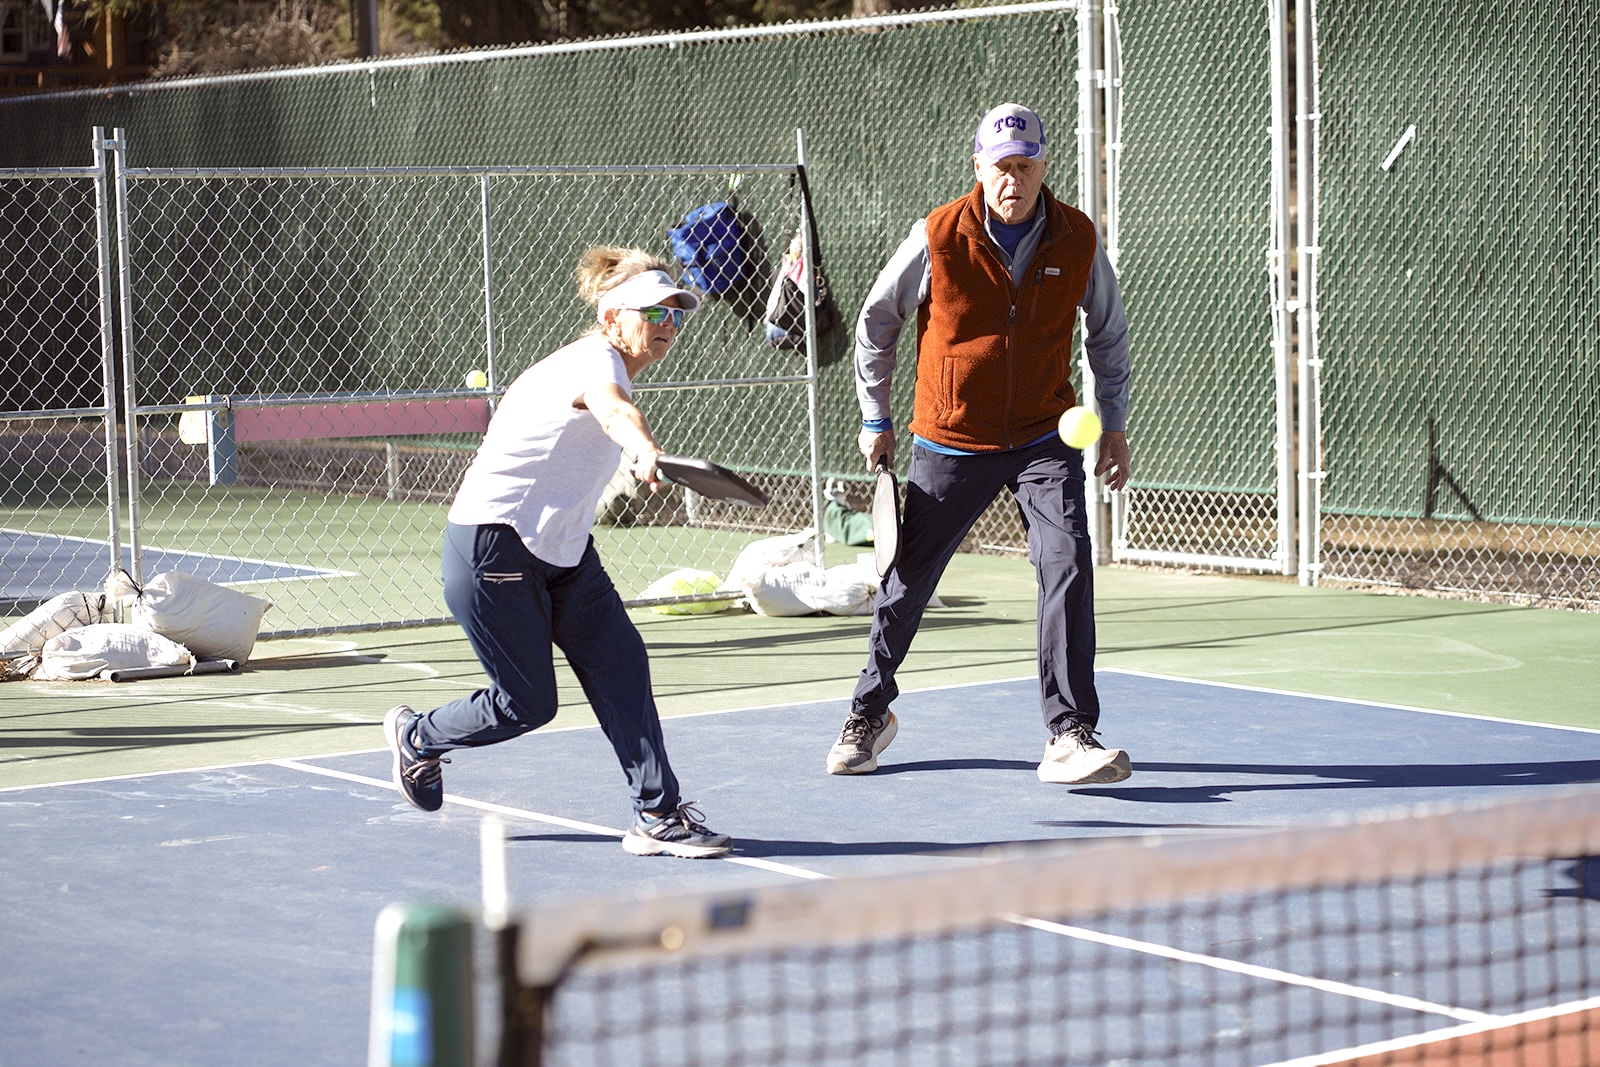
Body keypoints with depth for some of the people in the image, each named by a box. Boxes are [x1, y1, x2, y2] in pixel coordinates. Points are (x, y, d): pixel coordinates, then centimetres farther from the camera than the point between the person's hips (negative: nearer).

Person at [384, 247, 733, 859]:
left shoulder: (612, 366, 8)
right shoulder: (595, 360, -23)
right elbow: (612, 410, -48)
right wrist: (644, 448, -70)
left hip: (563, 552, 9)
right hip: (491, 551, -9)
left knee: (621, 664, -6)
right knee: (527, 704, -1)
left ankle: (657, 815, -5)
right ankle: (414, 737, 27)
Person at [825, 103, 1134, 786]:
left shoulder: (1079, 240, -6)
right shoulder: (937, 237, -12)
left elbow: (1109, 333, 12)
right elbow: (877, 321, 3)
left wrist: (1115, 424, 10)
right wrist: (875, 420, 6)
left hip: (1045, 438, 1)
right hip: (950, 443, 0)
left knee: (1067, 565, -18)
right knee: (908, 580, 8)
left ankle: (1070, 736, -16)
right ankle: (871, 712, 31)